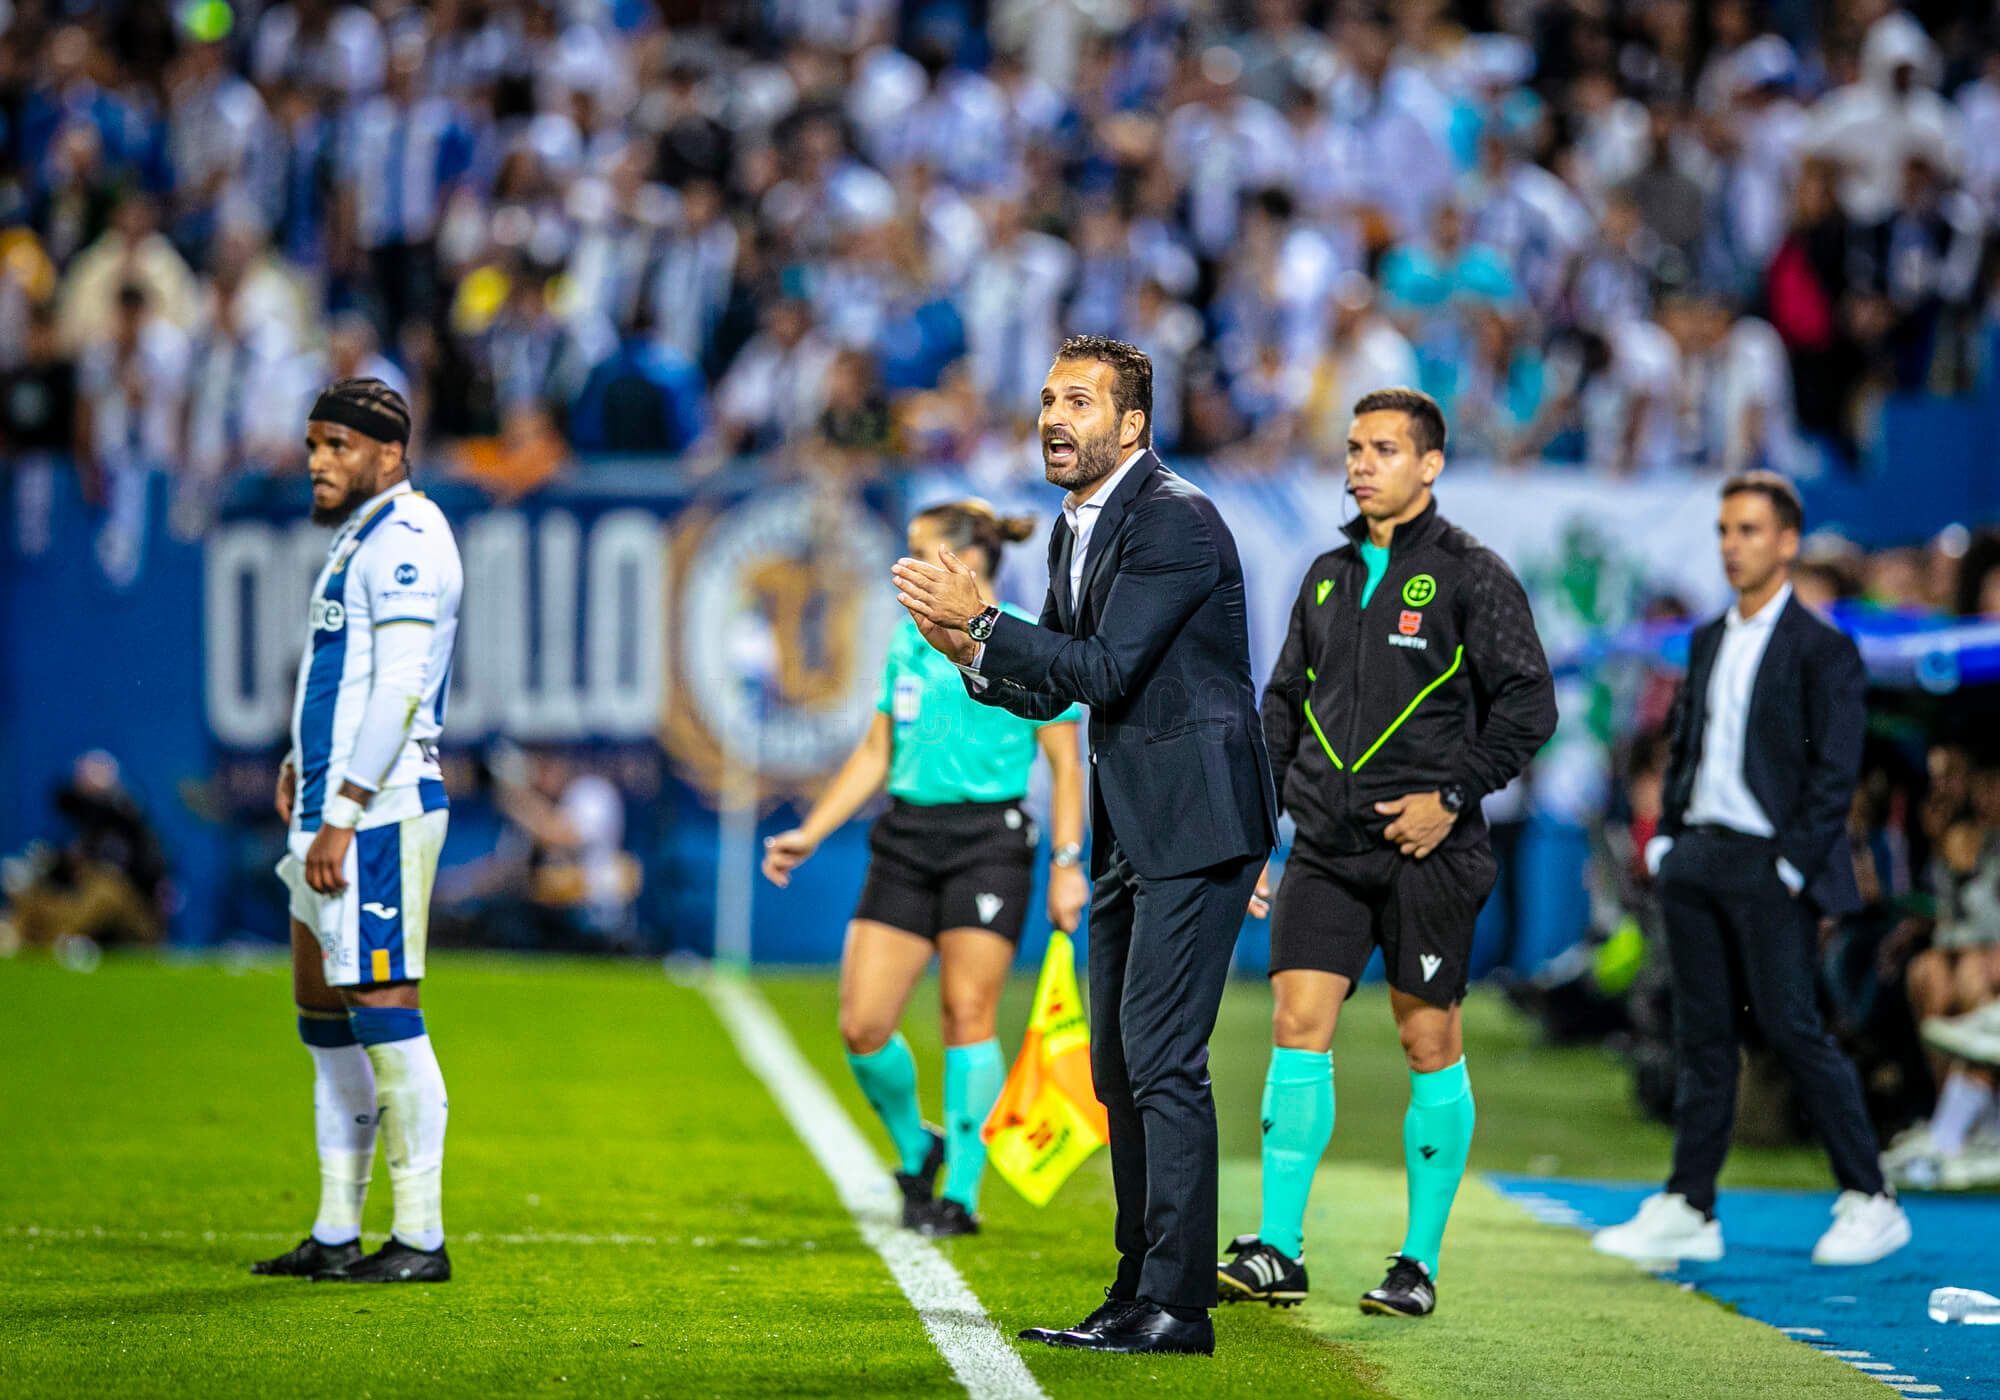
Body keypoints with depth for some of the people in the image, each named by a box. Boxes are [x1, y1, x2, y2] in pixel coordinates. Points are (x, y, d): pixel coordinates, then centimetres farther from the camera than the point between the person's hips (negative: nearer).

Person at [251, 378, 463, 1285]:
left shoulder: (403, 537, -13)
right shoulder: (360, 539, 18)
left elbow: (401, 689, -20)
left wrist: (342, 813, -22)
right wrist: (307, 758, 16)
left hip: (378, 810, -11)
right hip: (337, 809, 11)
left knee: (381, 1010, -10)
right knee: (323, 1014, 13)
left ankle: (421, 1238, -7)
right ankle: (336, 1235, 18)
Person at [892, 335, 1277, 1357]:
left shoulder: (1175, 521, -15)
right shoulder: (1077, 528, 15)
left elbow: (1104, 668, -21)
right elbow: (1050, 689, 18)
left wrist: (983, 621, -16)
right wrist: (971, 652, -1)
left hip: (1194, 819, -10)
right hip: (1128, 830, 10)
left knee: (1162, 1057, -13)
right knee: (1120, 1067, 11)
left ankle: (1175, 1306, -12)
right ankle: (1138, 1290, 17)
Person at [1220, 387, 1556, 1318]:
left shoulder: (1471, 576, -2)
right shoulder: (1328, 577, 14)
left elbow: (1528, 706, -5)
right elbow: (1282, 706, 20)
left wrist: (1452, 796, -14)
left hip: (1425, 850, -5)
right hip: (1325, 848, 5)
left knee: (1429, 1044, 2)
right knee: (1298, 1028, -4)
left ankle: (1420, 1262, 10)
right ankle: (1277, 1252, -3)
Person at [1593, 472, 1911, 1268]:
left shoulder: (1821, 650, -6)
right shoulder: (1708, 642, 16)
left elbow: (1835, 771, -9)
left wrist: (1794, 866, -14)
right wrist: (1667, 842, 10)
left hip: (1770, 868, -7)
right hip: (1697, 860, 7)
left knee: (1792, 1029, -7)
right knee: (1702, 1036, 7)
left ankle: (1870, 1203, 3)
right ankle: (1688, 1211, 9)